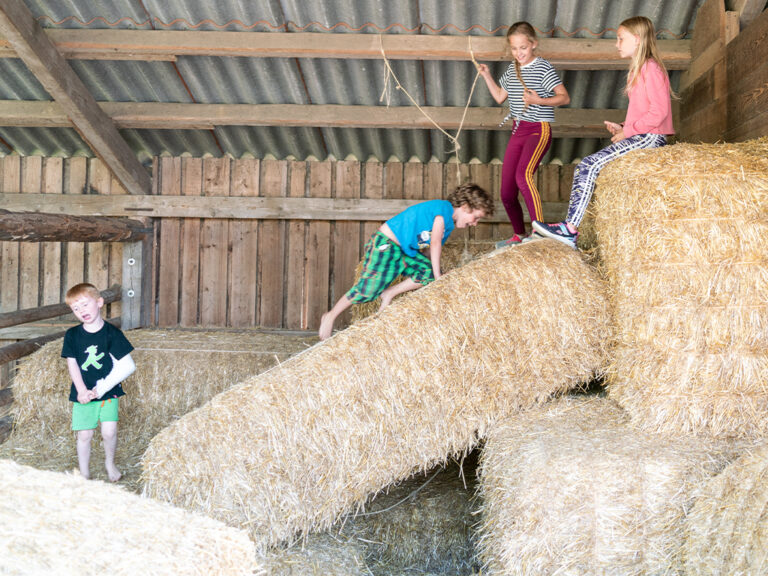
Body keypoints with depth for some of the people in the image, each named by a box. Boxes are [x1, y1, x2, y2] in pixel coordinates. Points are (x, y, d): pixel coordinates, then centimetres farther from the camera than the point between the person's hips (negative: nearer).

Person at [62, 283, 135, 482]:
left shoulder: (112, 333, -7)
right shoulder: (72, 335, 0)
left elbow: (127, 366, -10)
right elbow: (72, 365, -1)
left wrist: (101, 389, -14)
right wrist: (82, 391, -14)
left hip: (108, 392, -2)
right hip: (83, 394, 2)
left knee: (109, 432, -10)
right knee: (84, 435, 4)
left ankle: (109, 461, 19)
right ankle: (84, 474, 20)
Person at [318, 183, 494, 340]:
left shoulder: (449, 224, 13)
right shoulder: (444, 208, -16)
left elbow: (435, 250, 13)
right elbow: (435, 243, -18)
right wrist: (438, 277, -15)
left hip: (406, 252, 9)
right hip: (384, 243, -9)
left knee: (428, 272, -11)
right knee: (368, 290, -15)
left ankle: (389, 294, -4)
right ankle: (331, 316, 1)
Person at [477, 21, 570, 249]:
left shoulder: (543, 68, -8)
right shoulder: (512, 70, 13)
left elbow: (564, 97, -10)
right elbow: (499, 96, 26)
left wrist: (539, 101, -24)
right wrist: (487, 76, 15)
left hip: (538, 130, -7)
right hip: (517, 131, 7)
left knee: (523, 175, -33)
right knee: (507, 193, 5)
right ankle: (519, 236, 26)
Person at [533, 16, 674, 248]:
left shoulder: (651, 68, -9)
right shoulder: (639, 69, 22)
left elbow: (658, 111, -17)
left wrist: (628, 130, -13)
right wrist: (622, 127, 10)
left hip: (649, 138, -10)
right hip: (639, 138, 10)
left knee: (590, 165, -20)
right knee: (584, 167, -1)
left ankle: (570, 229, -22)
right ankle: (570, 226, -7)